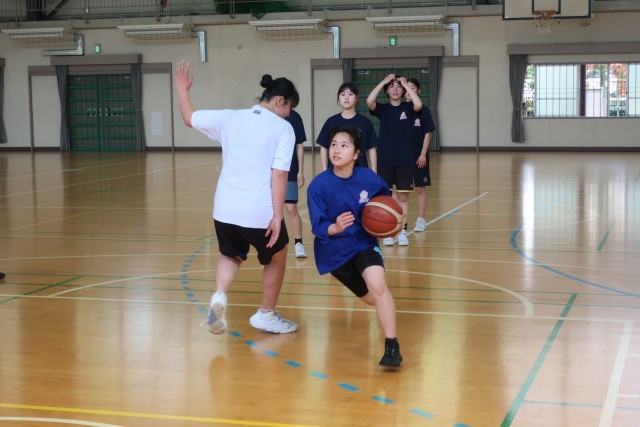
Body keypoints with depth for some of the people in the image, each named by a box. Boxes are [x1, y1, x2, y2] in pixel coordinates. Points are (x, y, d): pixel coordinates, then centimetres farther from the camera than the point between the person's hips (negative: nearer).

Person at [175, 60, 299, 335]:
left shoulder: (229, 117, 6)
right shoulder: (283, 128, -5)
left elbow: (189, 118, 18)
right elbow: (279, 174, -13)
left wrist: (182, 89, 34)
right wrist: (278, 216, -12)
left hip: (225, 209, 4)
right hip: (261, 212, -4)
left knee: (231, 256, 27)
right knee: (277, 258, 23)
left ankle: (219, 297, 0)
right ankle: (266, 315, 30)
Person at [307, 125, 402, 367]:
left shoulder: (368, 178, -15)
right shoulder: (319, 185, -21)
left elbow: (386, 200, 7)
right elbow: (318, 227, -22)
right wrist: (335, 228, -43)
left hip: (363, 242, 0)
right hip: (334, 250, 0)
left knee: (378, 286, -28)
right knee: (371, 298, 14)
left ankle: (392, 347, -19)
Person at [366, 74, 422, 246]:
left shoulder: (408, 108, 2)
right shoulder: (383, 109, 3)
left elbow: (418, 105, -22)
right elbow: (369, 101, -18)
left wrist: (406, 84, -14)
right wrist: (383, 81, -13)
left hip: (405, 160, -1)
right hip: (385, 159, 1)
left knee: (403, 197, 4)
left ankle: (402, 231, 13)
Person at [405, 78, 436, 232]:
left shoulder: (423, 110, -4)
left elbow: (427, 134, -5)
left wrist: (423, 154, -11)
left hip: (418, 156, -2)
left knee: (420, 188, 4)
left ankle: (421, 220, 12)